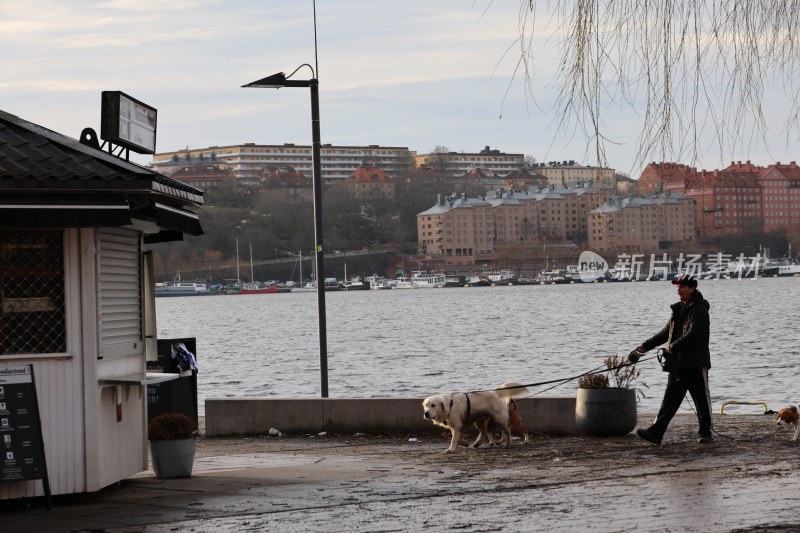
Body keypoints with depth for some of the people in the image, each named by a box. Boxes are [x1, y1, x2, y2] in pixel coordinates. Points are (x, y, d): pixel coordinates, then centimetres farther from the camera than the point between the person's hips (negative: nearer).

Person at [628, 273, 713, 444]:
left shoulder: (699, 310, -10)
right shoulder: (679, 309, 17)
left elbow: (692, 335, -21)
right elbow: (665, 333, 22)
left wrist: (672, 347, -18)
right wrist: (645, 346, 15)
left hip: (696, 363, -8)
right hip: (677, 363, 8)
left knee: (701, 399, 3)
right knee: (670, 400, 0)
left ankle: (706, 433, 14)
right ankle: (656, 433, -7)